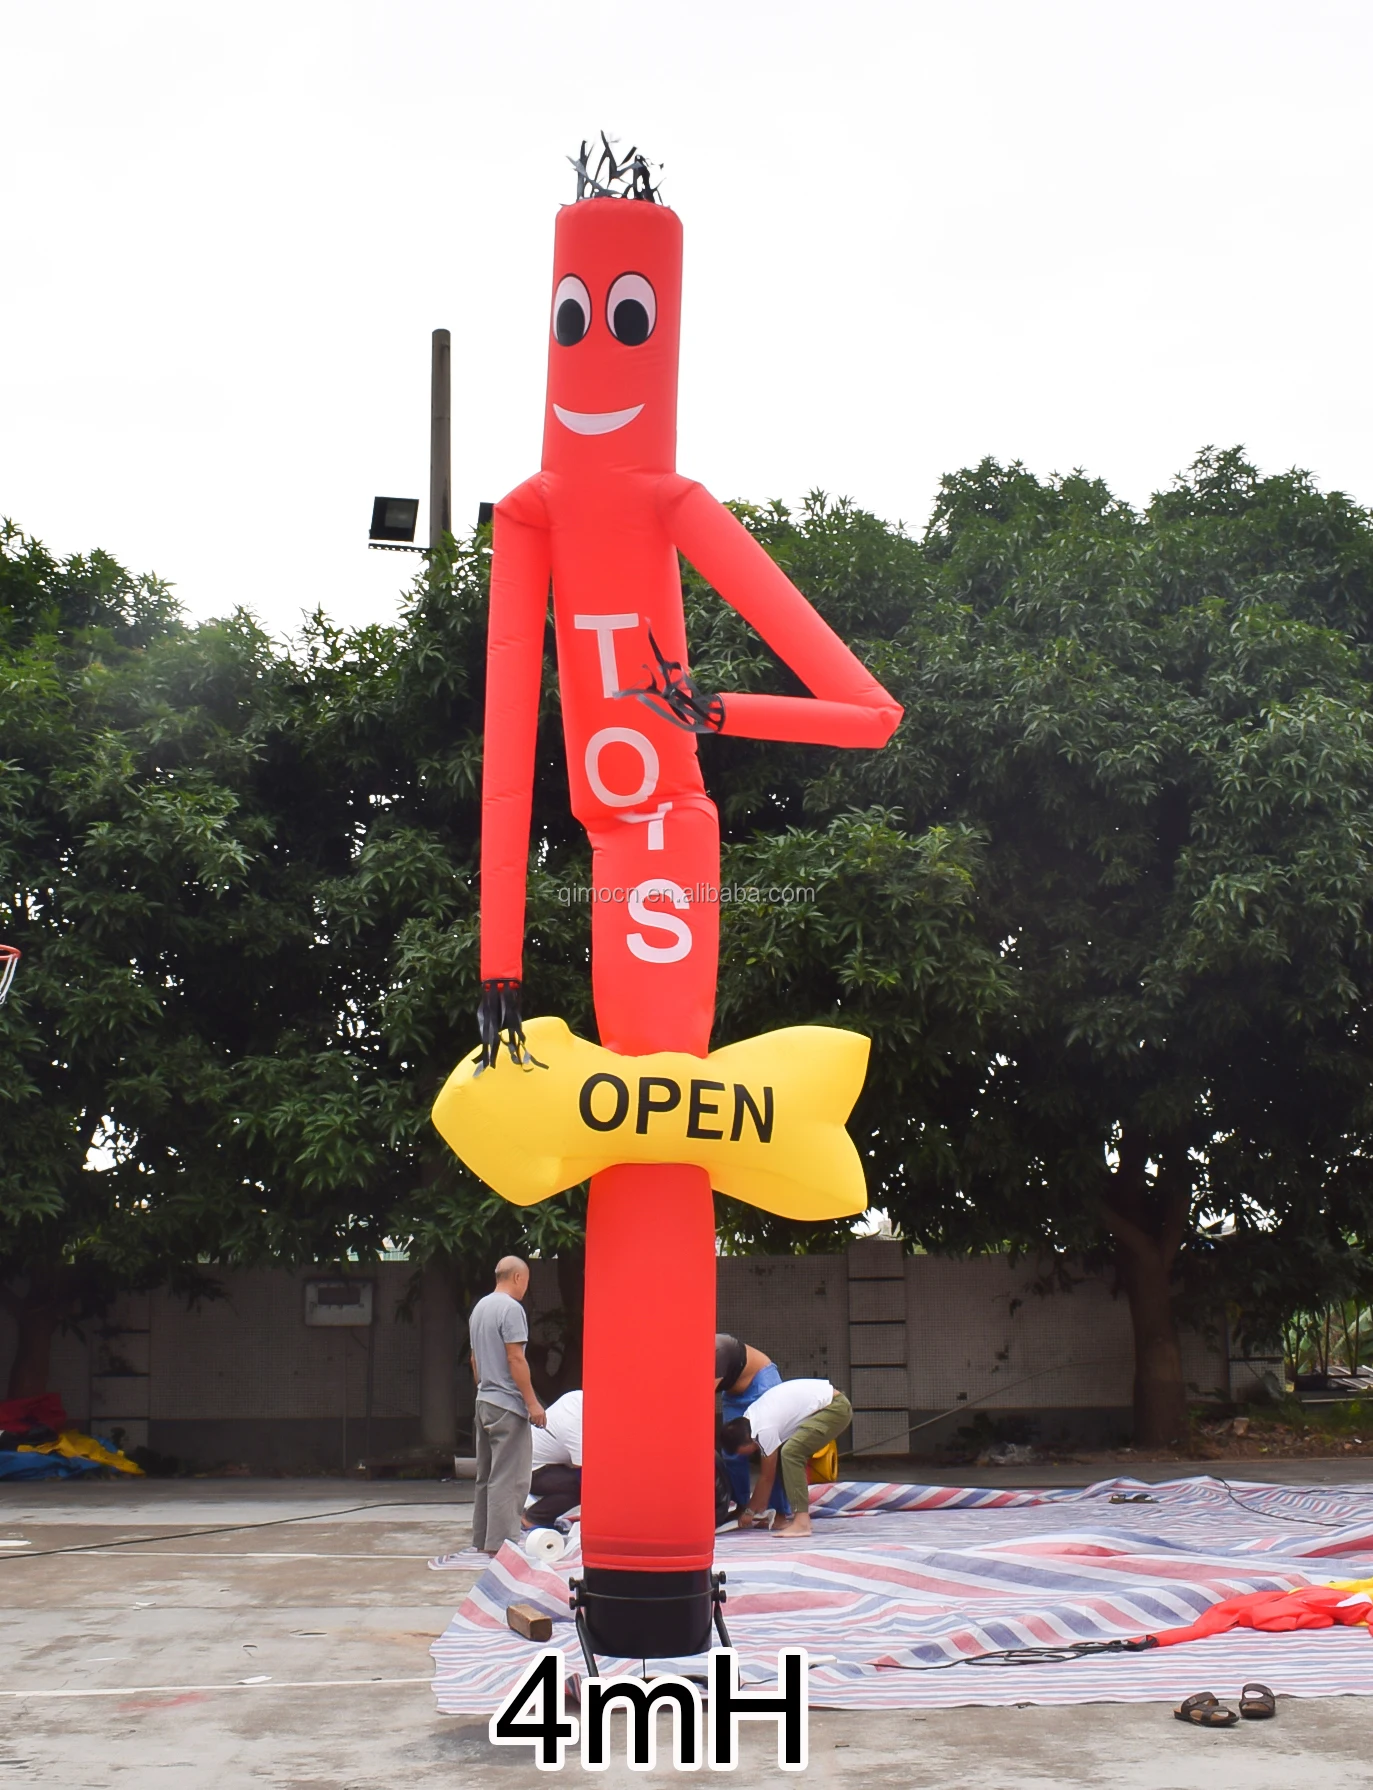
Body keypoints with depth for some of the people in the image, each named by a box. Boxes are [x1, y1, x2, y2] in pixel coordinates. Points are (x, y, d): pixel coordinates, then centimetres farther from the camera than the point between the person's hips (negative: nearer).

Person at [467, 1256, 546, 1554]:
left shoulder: (479, 1308, 15)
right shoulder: (511, 1308, -13)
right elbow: (515, 1359, -18)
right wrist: (532, 1402, -15)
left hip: (484, 1402, 10)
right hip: (507, 1405, -10)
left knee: (486, 1475, 14)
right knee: (509, 1478, -8)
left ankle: (482, 1539, 19)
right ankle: (500, 1542, -9)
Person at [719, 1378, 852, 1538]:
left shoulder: (765, 1430, -21)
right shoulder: (748, 1419, 5)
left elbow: (767, 1477, -9)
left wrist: (749, 1510, 2)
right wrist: (761, 1502, 17)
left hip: (836, 1408, -11)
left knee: (790, 1453, -22)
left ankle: (801, 1521, -24)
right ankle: (801, 1516, 14)